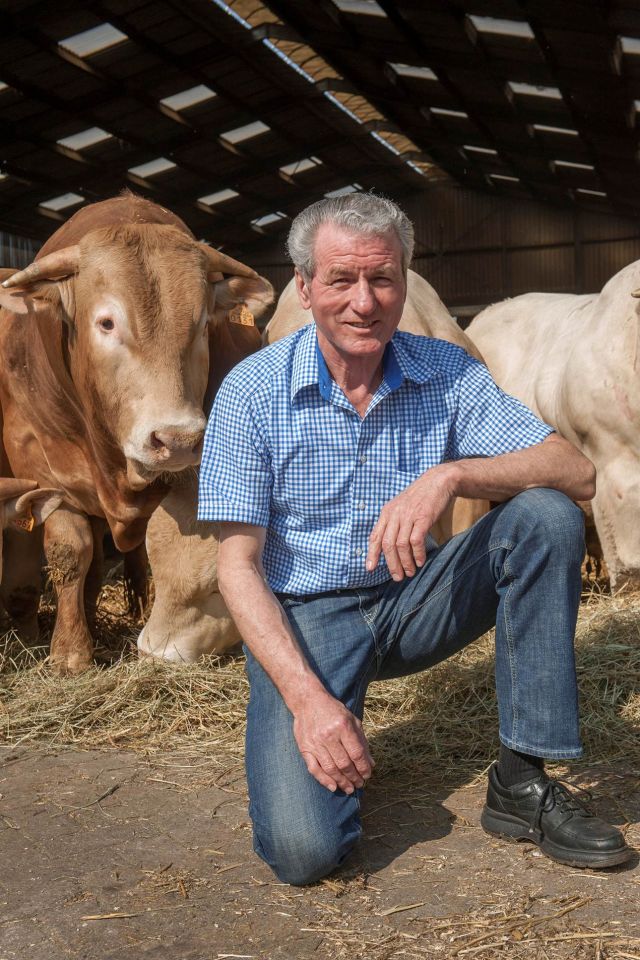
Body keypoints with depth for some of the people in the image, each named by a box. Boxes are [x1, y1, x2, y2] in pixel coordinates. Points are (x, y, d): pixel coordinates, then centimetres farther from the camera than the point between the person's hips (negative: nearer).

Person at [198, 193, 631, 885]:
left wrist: (451, 474, -31)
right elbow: (238, 566, -11)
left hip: (412, 600, 4)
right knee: (303, 849, -24)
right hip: (304, 616, -3)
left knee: (545, 515, -22)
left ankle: (521, 782, -13)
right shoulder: (254, 391, -11)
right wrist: (306, 695, -24)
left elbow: (576, 473, -12)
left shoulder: (446, 373, -4)